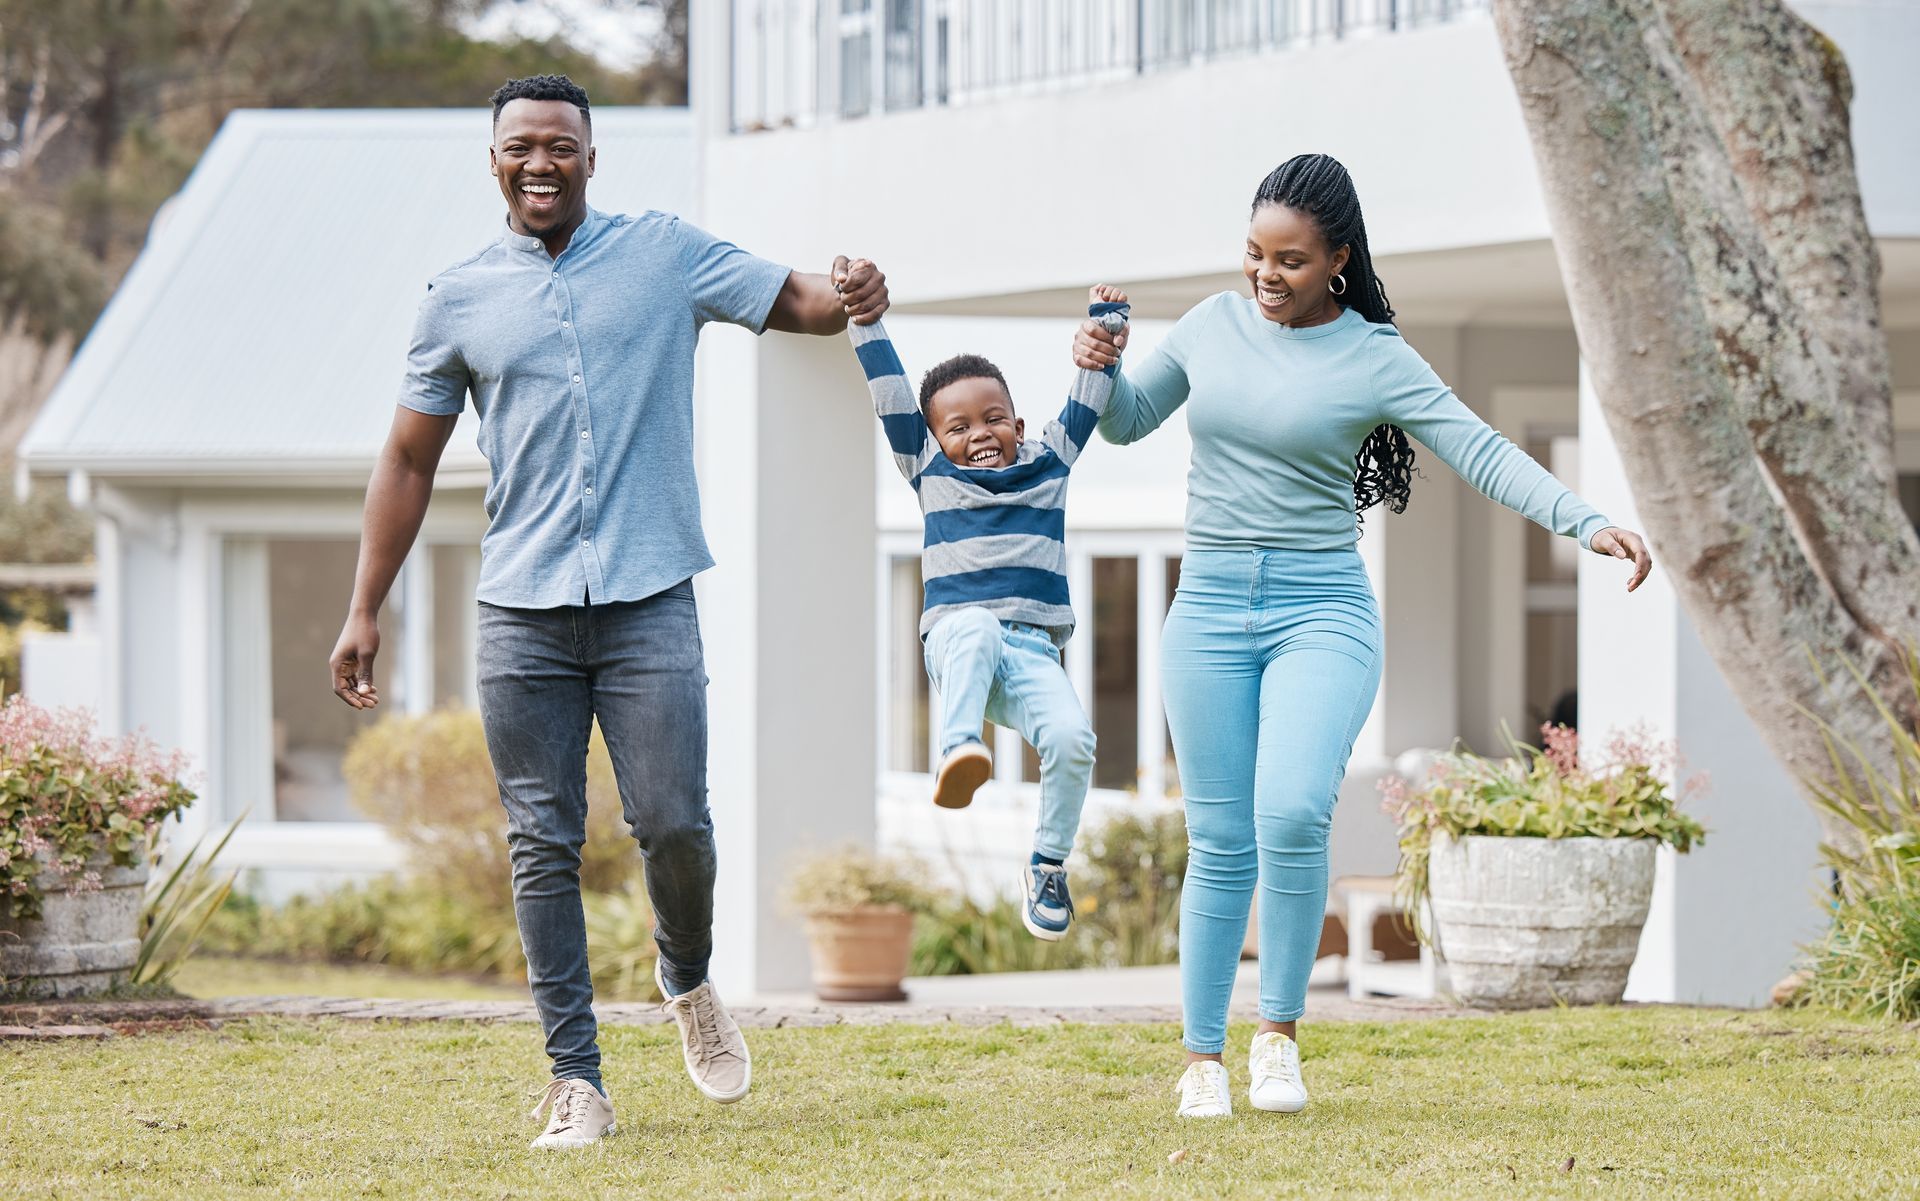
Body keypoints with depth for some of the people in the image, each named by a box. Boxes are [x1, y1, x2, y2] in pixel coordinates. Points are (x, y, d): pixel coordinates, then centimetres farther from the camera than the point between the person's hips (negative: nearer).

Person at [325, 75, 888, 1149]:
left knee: (674, 825, -8)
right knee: (544, 848, -1)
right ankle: (577, 1079, 4)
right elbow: (410, 461, 14)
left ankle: (690, 980, 23)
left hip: (649, 601, -1)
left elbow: (794, 300, 5)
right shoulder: (461, 299, 9)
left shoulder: (665, 254, 6)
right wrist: (366, 610, 10)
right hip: (523, 614, 1)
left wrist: (852, 298, -20)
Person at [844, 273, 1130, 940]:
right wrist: (865, 316, 12)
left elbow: (1087, 400, 23)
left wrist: (1107, 325, 21)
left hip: (1032, 652, 2)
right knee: (977, 626, -39)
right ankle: (957, 752, -54)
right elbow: (890, 389, 14)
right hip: (954, 645, -2)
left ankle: (1048, 866, -6)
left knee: (1072, 738, -26)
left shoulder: (1049, 464, 19)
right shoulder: (930, 469, 16)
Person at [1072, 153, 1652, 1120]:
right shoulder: (1214, 326, 8)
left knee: (1292, 815, -22)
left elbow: (1482, 453, -10)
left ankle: (1281, 1029, -4)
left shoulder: (1375, 359, -3)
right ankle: (1203, 1057, 12)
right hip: (1210, 605, 3)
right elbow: (1128, 421, 21)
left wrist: (1586, 522, -22)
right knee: (1221, 842, 2)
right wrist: (1102, 369, -1)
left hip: (1322, 609, -3)